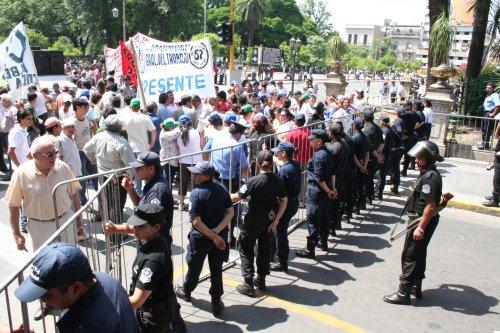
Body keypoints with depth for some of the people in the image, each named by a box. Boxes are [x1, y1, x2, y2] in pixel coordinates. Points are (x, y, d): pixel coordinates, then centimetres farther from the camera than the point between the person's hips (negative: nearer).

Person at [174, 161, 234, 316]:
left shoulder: (196, 193, -22)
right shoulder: (222, 190, -5)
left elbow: (196, 222, -24)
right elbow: (230, 212, -5)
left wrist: (213, 237, -18)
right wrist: (217, 231, -12)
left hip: (200, 238, -4)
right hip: (220, 236, 4)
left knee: (194, 267, 19)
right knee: (216, 269, 15)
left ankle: (186, 291, 45)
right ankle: (216, 302, 23)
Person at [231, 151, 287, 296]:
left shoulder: (254, 181, -22)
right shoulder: (278, 180, -5)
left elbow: (236, 198, -19)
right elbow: (283, 201, -1)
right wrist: (275, 220, 0)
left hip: (253, 221, -6)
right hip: (270, 219, 6)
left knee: (246, 249, 9)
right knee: (264, 248, 20)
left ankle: (248, 285, 9)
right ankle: (261, 280, 32)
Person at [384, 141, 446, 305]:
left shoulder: (430, 177, -23)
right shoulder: (427, 173, 9)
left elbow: (430, 206, -27)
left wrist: (421, 228, -25)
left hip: (423, 221, -10)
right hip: (421, 220, 10)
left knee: (409, 256, -3)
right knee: (419, 254, 20)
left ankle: (403, 293, 5)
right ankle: (416, 287, 33)